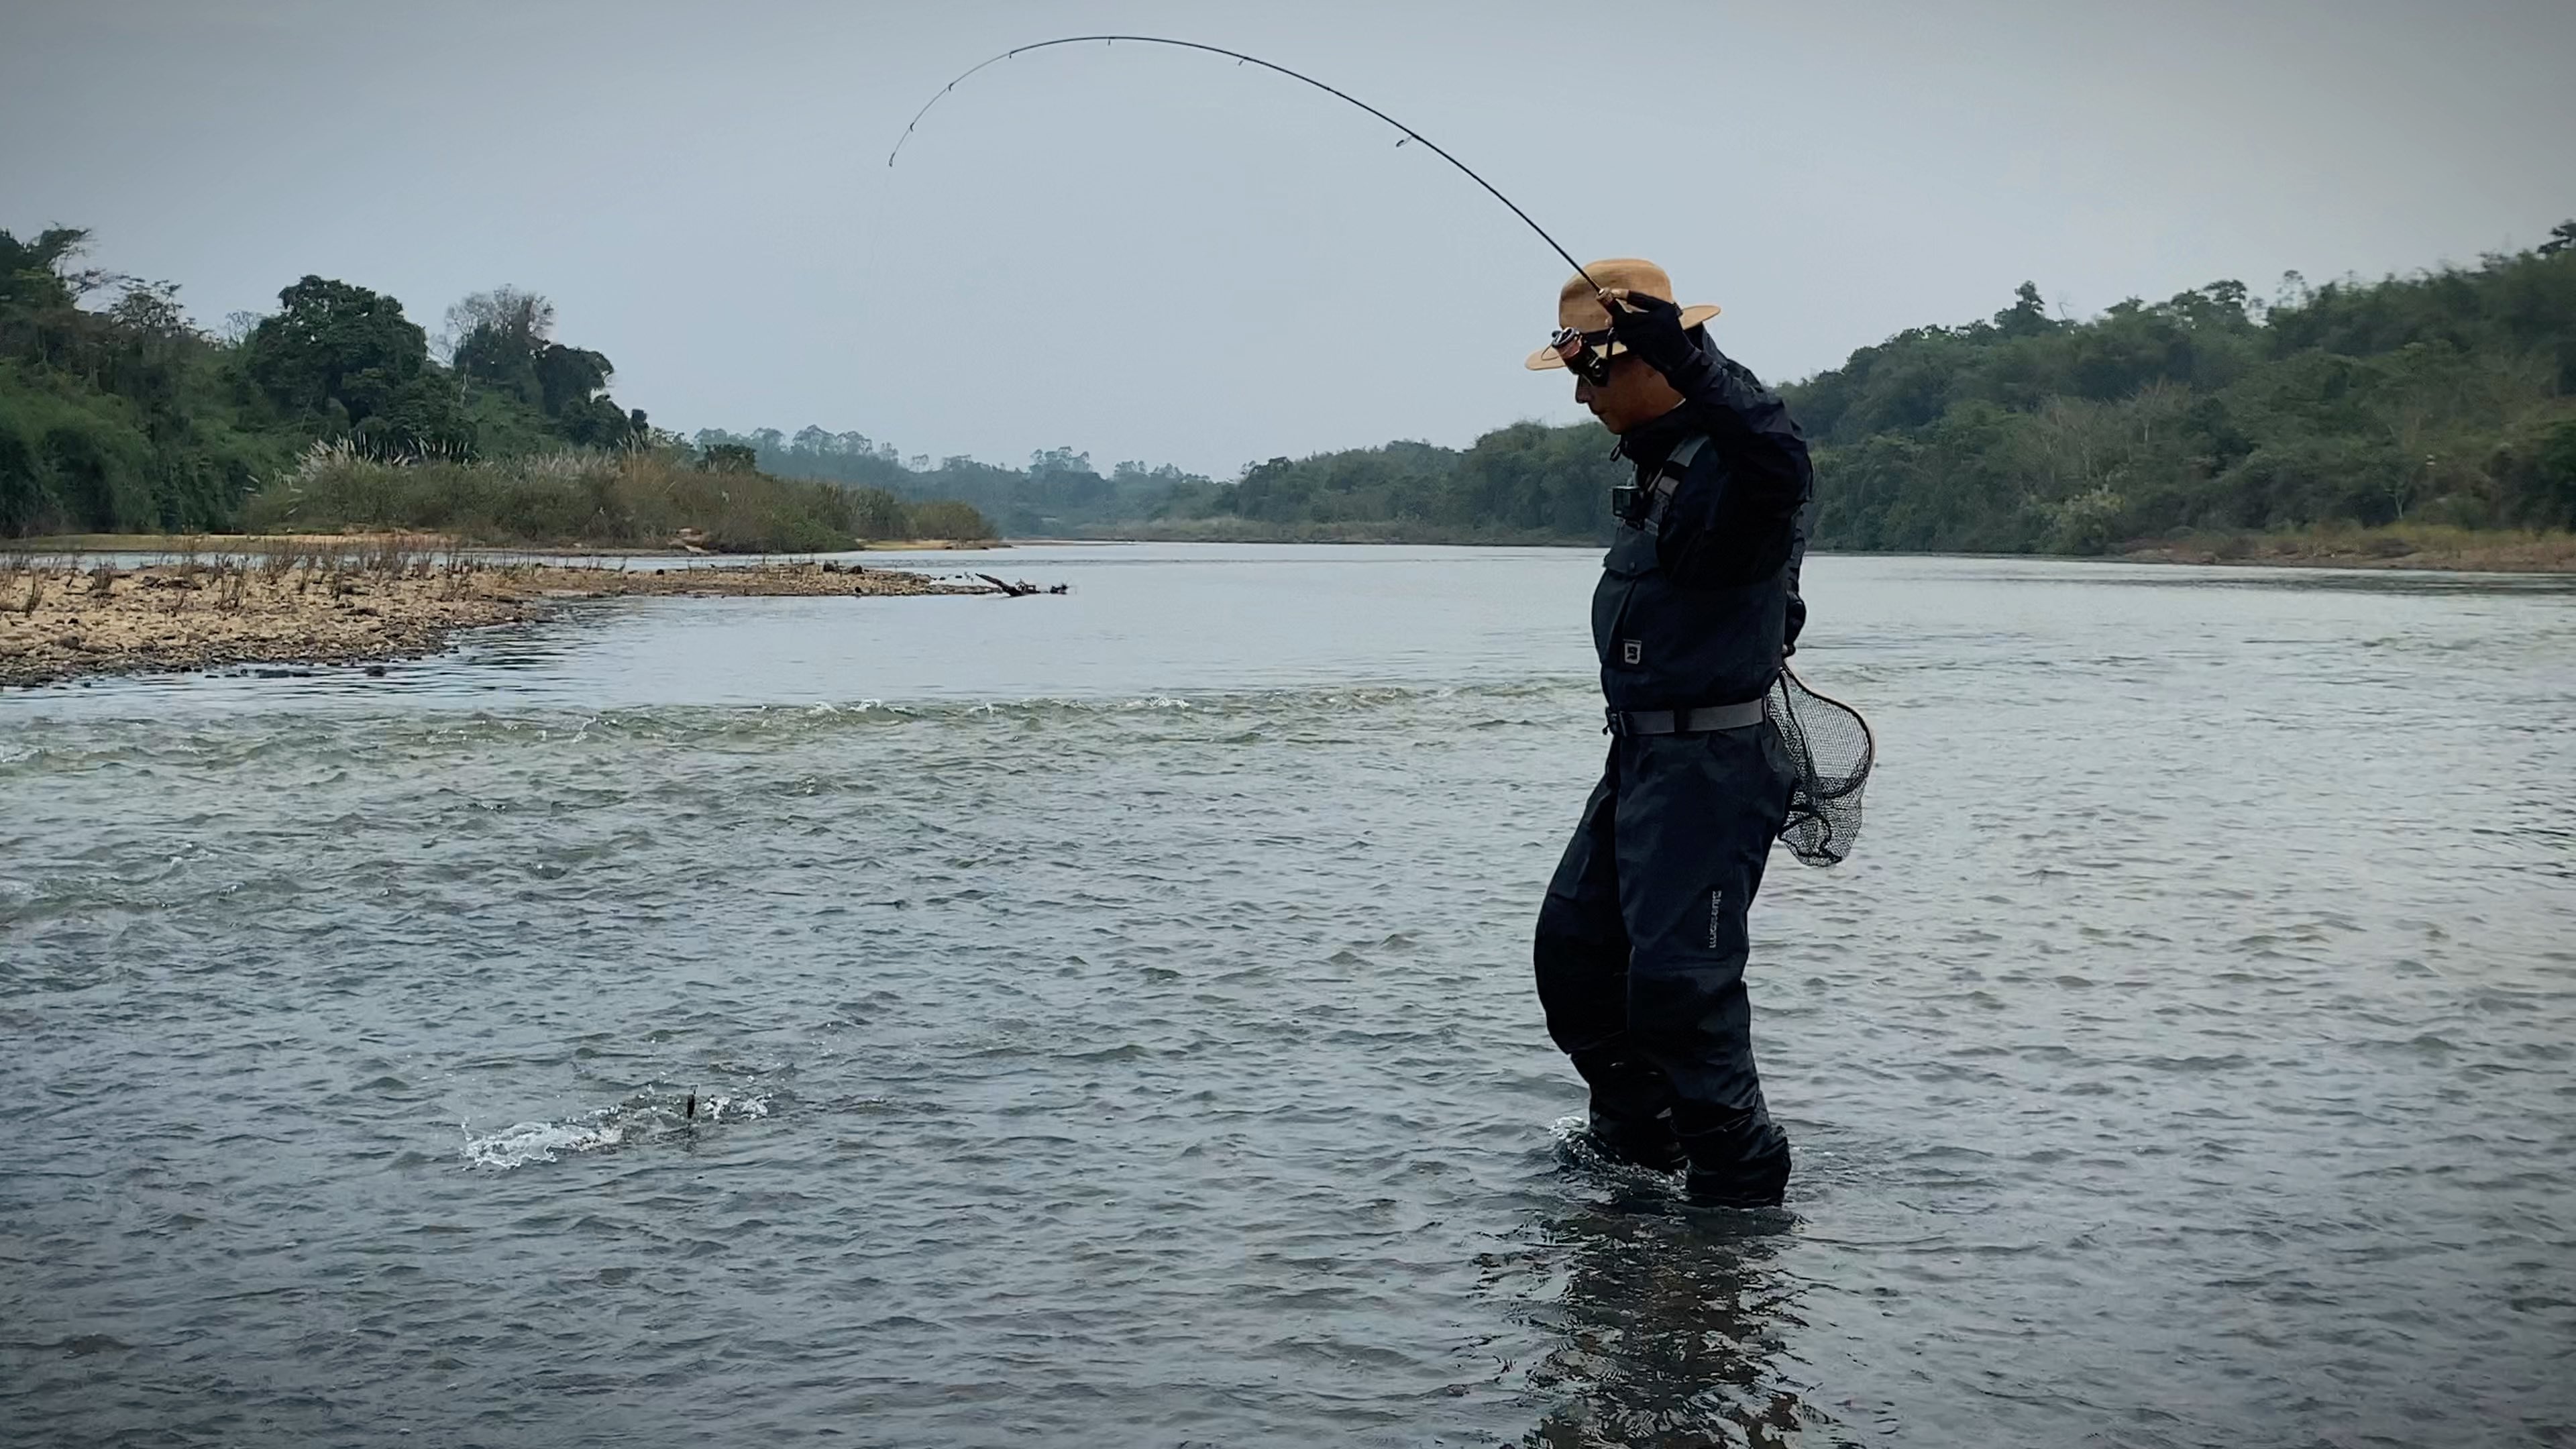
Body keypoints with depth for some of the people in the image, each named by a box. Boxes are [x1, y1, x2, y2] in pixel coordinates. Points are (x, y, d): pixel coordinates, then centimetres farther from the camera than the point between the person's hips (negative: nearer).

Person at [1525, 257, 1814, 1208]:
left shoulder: (1726, 465, -18)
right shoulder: (1658, 464, 13)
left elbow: (1781, 467, -45)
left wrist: (1689, 358, -52)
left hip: (1710, 764, -11)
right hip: (1642, 756, 11)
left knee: (1677, 980, -14)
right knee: (1573, 946, 17)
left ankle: (1741, 1187, -2)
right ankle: (1635, 1143, 31)